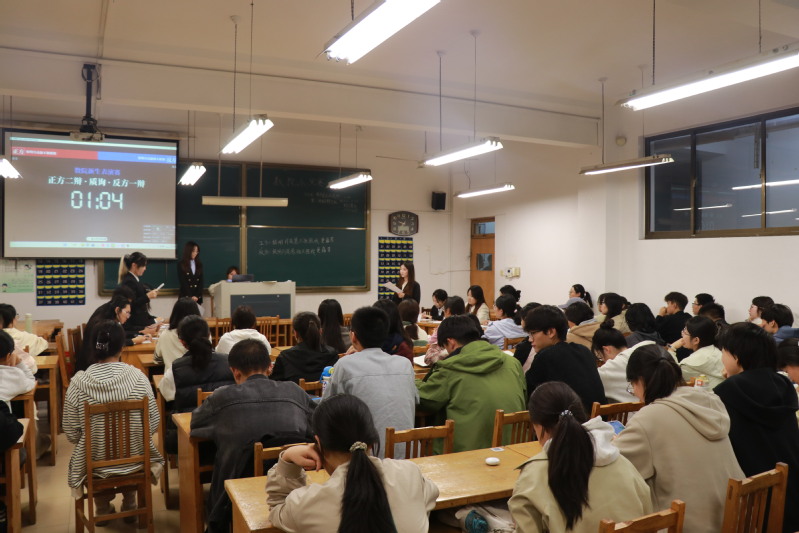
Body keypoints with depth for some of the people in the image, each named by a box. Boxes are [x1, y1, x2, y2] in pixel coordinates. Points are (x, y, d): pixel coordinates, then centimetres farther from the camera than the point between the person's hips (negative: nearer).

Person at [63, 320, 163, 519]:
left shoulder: (79, 382, -17)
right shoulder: (138, 377, -17)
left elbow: (72, 433, -9)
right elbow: (153, 424, -10)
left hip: (94, 462, 0)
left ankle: (103, 507, 42)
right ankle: (129, 506, 43)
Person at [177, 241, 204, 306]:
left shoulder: (199, 264, 11)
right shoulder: (181, 264, 0)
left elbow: (201, 281, 7)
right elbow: (183, 282, -5)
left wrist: (197, 296, -4)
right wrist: (191, 296, -10)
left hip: (197, 297, 3)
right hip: (185, 297, -3)